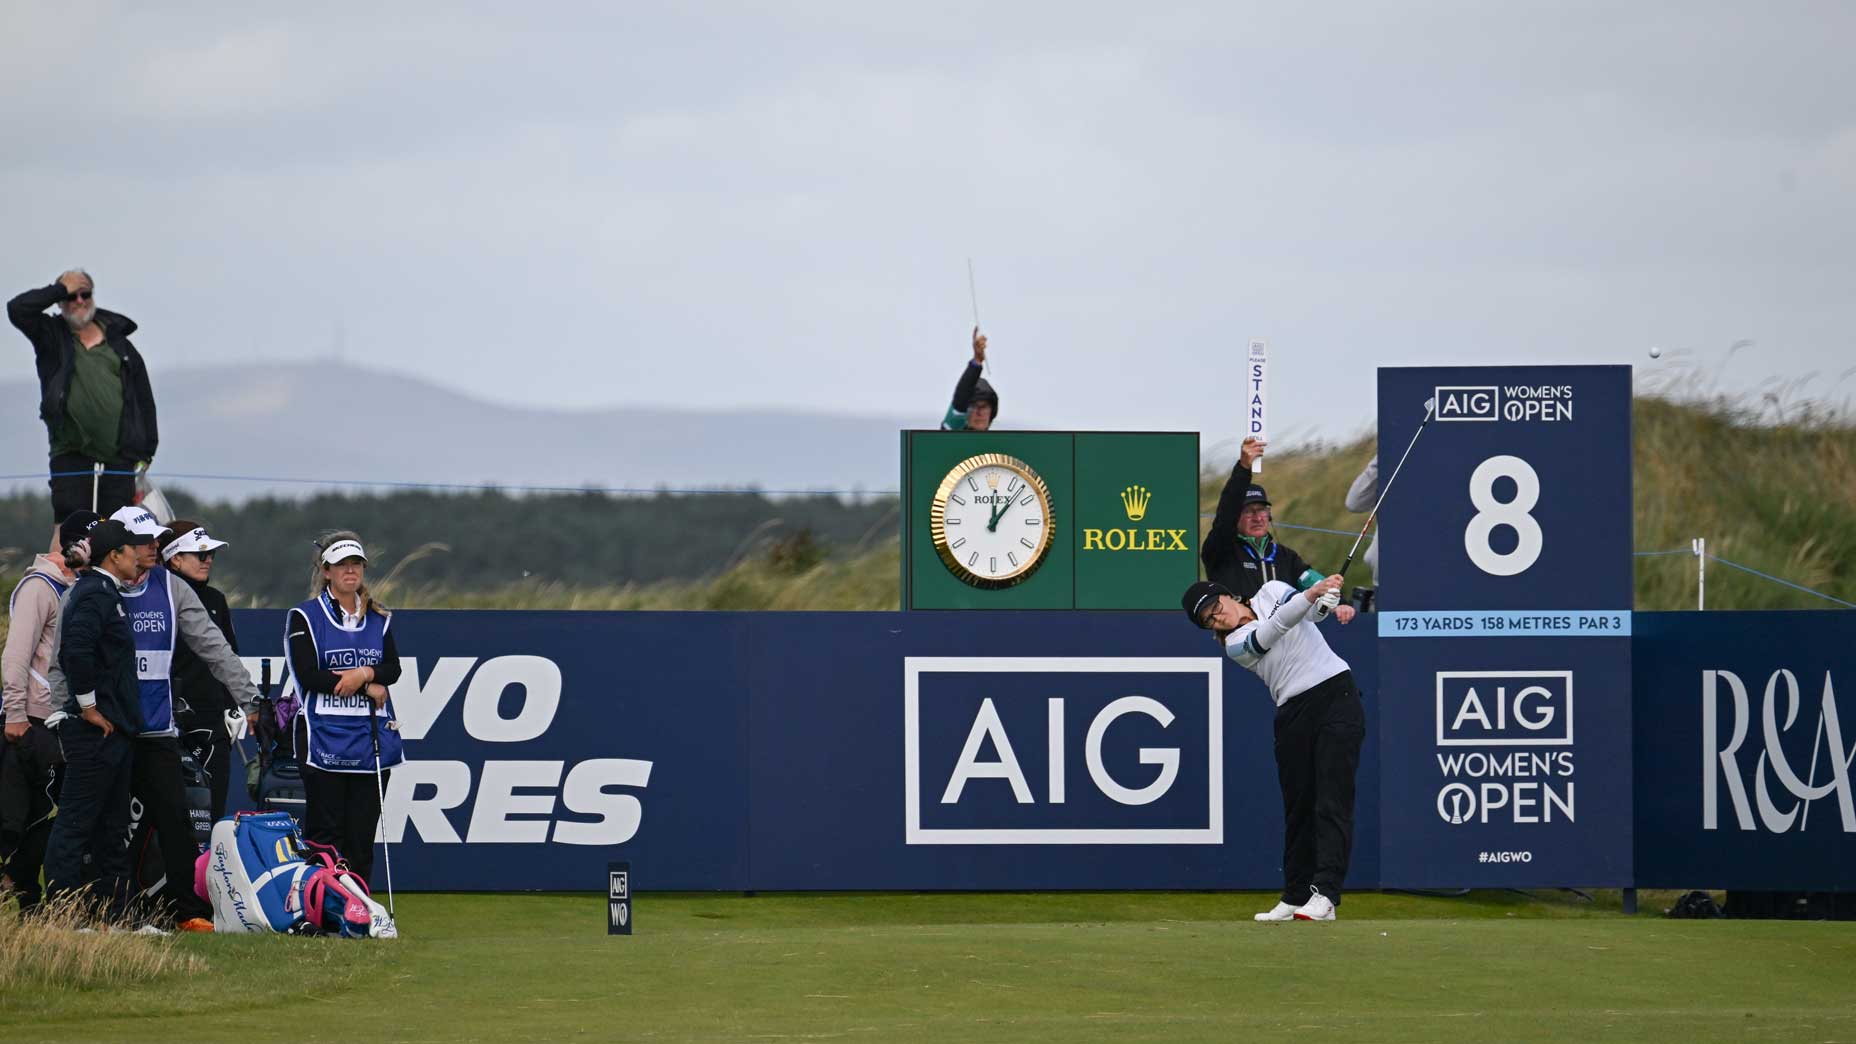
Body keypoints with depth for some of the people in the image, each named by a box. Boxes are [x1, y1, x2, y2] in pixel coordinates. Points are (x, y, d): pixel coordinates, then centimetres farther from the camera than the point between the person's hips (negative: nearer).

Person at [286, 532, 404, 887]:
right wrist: (367, 688, -7)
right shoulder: (304, 618, 2)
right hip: (323, 738, -4)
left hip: (372, 738, 4)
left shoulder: (379, 619, 16)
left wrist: (364, 673, -17)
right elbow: (308, 675, -9)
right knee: (324, 833, -6)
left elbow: (393, 670, 4)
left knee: (362, 834, 3)